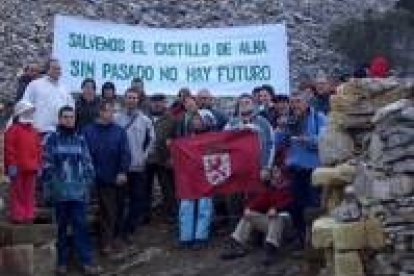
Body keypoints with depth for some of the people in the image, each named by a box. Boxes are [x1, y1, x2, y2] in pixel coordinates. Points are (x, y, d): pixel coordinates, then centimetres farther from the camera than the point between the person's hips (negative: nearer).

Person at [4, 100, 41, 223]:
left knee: (29, 193, 10)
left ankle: (28, 215, 16)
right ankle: (17, 215, 5)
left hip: (31, 168, 6)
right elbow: (9, 148, -12)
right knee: (17, 192, 0)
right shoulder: (13, 130, -6)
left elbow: (38, 149, 17)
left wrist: (38, 164, 12)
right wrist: (11, 165, -16)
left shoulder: (33, 131, 15)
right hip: (18, 168, -6)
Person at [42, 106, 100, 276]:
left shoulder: (80, 140, 8)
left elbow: (88, 164, 9)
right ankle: (62, 261, 17)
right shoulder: (52, 139, 0)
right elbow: (47, 166, -1)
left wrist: (88, 186, 4)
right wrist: (48, 189, -5)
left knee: (81, 226, 0)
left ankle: (86, 261, 4)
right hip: (59, 192, -1)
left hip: (79, 192, 1)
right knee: (61, 227, 8)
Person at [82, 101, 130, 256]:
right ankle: (106, 243, 5)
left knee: (117, 210, 10)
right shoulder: (88, 131, -2)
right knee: (107, 211, -3)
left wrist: (123, 172, -12)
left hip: (117, 178, 3)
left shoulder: (119, 131, 4)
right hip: (102, 178, -3)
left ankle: (112, 238, 25)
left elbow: (125, 153, -2)